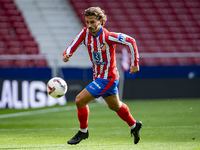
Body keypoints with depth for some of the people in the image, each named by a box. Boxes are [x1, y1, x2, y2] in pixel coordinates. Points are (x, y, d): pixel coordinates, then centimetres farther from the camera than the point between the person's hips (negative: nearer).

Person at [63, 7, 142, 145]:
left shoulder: (107, 37, -25)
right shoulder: (85, 32, -7)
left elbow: (130, 41, -18)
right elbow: (72, 47, -9)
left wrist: (134, 63, -15)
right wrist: (67, 55, -32)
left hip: (108, 79, -8)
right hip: (98, 76, 8)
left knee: (80, 100, -13)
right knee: (115, 106, 27)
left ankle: (83, 131, 8)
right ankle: (134, 125, 50)